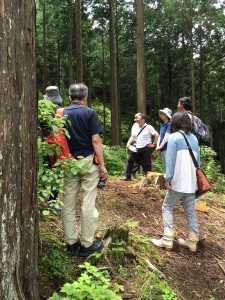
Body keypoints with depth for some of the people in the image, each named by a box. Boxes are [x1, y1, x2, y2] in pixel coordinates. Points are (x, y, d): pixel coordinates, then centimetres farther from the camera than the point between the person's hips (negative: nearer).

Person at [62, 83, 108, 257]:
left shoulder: (61, 114, 6)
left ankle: (71, 242, 18)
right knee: (88, 203, 2)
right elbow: (95, 140, -11)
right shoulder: (89, 113, -5)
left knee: (68, 203, 9)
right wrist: (102, 165, -8)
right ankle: (87, 244, 9)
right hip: (87, 161, -4)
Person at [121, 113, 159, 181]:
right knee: (130, 160, 5)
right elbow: (133, 137, 15)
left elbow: (157, 135, -9)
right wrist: (128, 143, 0)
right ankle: (127, 176, 14)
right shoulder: (135, 126, 8)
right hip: (137, 148, 6)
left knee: (146, 164, 1)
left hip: (146, 148, -6)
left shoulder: (148, 127, -8)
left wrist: (154, 144, -8)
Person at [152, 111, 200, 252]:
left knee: (167, 208, 7)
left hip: (178, 181, -6)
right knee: (190, 211, 13)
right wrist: (196, 178, 19)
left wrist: (168, 178, -12)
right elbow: (198, 160, 14)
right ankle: (192, 241, 18)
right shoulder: (194, 138, 12)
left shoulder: (174, 137, -7)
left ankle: (167, 239, 4)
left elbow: (171, 160, -13)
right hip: (192, 182, 6)